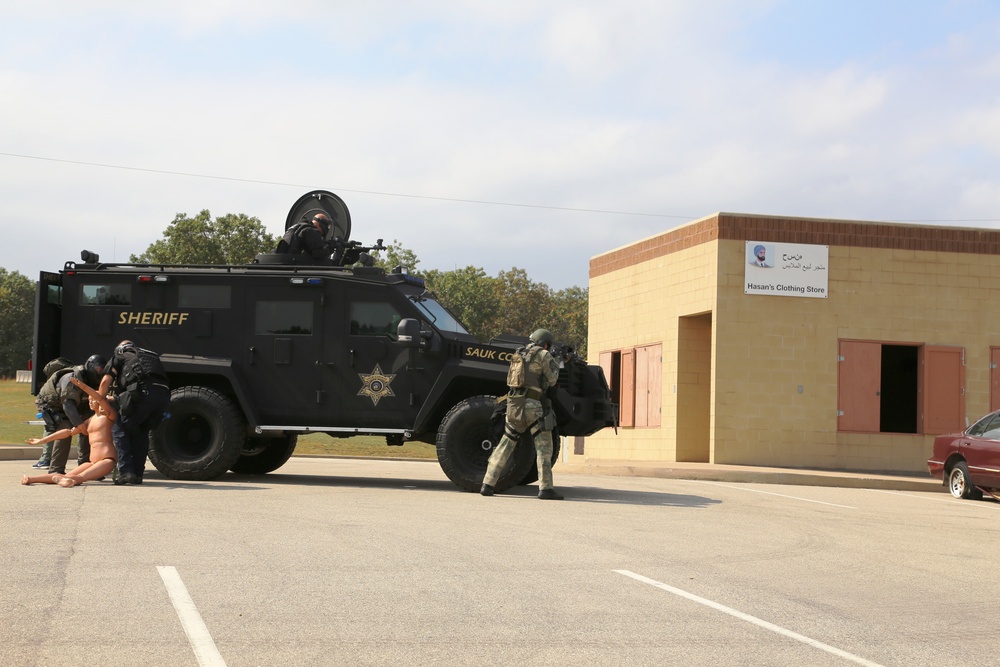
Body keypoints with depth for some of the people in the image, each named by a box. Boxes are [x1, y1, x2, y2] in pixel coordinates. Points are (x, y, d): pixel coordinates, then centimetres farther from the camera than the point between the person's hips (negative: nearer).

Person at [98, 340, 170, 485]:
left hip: (143, 392, -5)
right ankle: (137, 474, 18)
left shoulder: (120, 355, 24)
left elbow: (106, 381, 12)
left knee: (120, 429, 9)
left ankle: (125, 471, -2)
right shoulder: (152, 355, 40)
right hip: (164, 393, 5)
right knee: (141, 432, 23)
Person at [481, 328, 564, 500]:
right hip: (532, 404, -6)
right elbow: (551, 380, 2)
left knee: (505, 444, 12)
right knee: (544, 446, -3)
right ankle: (545, 488, -11)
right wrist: (555, 365, 22)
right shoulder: (543, 355, 0)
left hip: (514, 403, 6)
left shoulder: (519, 354, 20)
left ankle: (488, 484, 9)